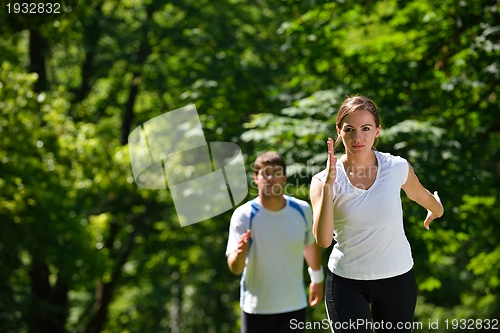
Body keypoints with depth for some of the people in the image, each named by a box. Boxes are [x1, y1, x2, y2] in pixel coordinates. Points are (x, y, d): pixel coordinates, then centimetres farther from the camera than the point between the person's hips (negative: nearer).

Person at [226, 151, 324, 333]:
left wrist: (317, 278, 28)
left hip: (294, 307, 2)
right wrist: (240, 253, -40)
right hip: (256, 309, -2)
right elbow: (235, 268, -19)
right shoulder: (243, 215, -12)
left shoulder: (302, 210, -3)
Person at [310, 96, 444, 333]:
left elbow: (422, 197, 15)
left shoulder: (398, 168, -7)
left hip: (397, 278, 2)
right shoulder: (323, 181, -11)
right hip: (346, 282, -1)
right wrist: (328, 183, -28)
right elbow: (323, 240, -24)